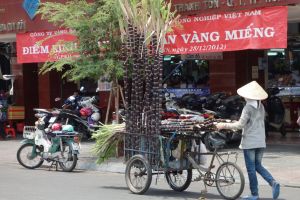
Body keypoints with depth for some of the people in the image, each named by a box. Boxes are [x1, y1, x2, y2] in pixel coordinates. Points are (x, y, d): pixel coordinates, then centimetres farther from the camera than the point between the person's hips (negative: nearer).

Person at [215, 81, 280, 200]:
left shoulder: (248, 108, -14)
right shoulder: (261, 107, 8)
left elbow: (240, 125, -17)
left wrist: (224, 125, -12)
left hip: (249, 142, -7)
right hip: (261, 141, 7)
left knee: (251, 169, 2)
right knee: (258, 166, 17)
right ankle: (273, 183, -3)